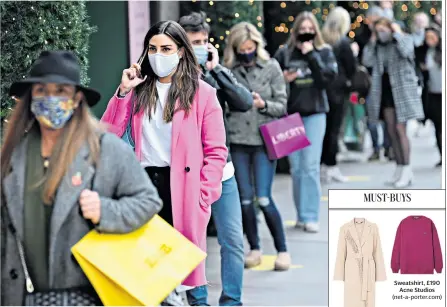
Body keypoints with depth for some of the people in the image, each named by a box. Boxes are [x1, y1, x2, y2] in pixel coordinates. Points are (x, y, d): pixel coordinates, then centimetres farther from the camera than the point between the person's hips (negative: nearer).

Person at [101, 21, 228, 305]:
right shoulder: (139, 90, 11)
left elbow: (216, 150, -4)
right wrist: (123, 91, -4)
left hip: (182, 185, -4)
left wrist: (203, 196, -12)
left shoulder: (202, 93, -1)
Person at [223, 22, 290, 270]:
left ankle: (282, 250, 5)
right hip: (238, 140, 2)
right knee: (245, 199, 5)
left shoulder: (271, 67, 1)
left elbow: (282, 105, 1)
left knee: (263, 199, -8)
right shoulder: (229, 70, 4)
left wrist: (263, 104, -17)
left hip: (264, 140, -2)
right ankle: (254, 249, 20)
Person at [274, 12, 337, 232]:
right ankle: (302, 214, 16)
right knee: (296, 167, 6)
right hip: (290, 113, 2)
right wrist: (283, 79, -11)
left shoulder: (324, 52, 4)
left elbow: (329, 77, -10)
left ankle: (310, 216, -6)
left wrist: (311, 55, -13)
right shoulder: (284, 53, 5)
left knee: (310, 166, -9)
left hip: (314, 113, -2)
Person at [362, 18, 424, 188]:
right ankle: (399, 168, 12)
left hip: (402, 90, -6)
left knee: (400, 129, -12)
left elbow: (406, 51, -25)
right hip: (385, 91, 6)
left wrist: (397, 33, -13)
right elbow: (367, 61, 0)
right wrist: (372, 41, 0)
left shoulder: (405, 40, -3)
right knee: (391, 130, 6)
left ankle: (406, 170, -10)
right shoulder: (379, 46, 11)